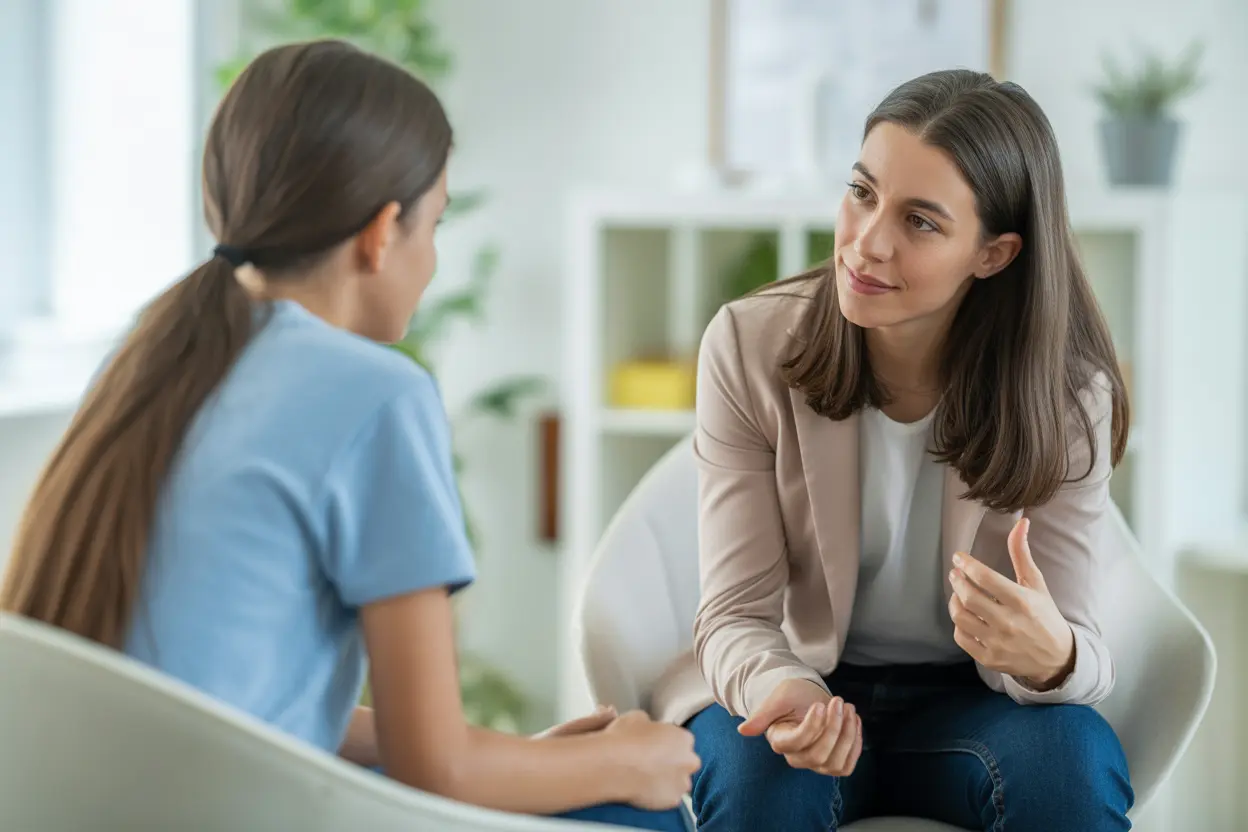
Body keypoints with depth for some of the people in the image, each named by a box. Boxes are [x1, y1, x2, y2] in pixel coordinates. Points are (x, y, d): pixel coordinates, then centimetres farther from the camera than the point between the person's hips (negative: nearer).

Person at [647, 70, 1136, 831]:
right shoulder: (749, 347, -14)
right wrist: (783, 691, -37)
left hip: (968, 703, 1)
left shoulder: (1066, 395, -13)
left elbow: (1081, 655, -15)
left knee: (1073, 755, -30)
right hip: (802, 681, -1)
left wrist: (1050, 656, -41)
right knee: (758, 766, -33)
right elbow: (737, 617, -13)